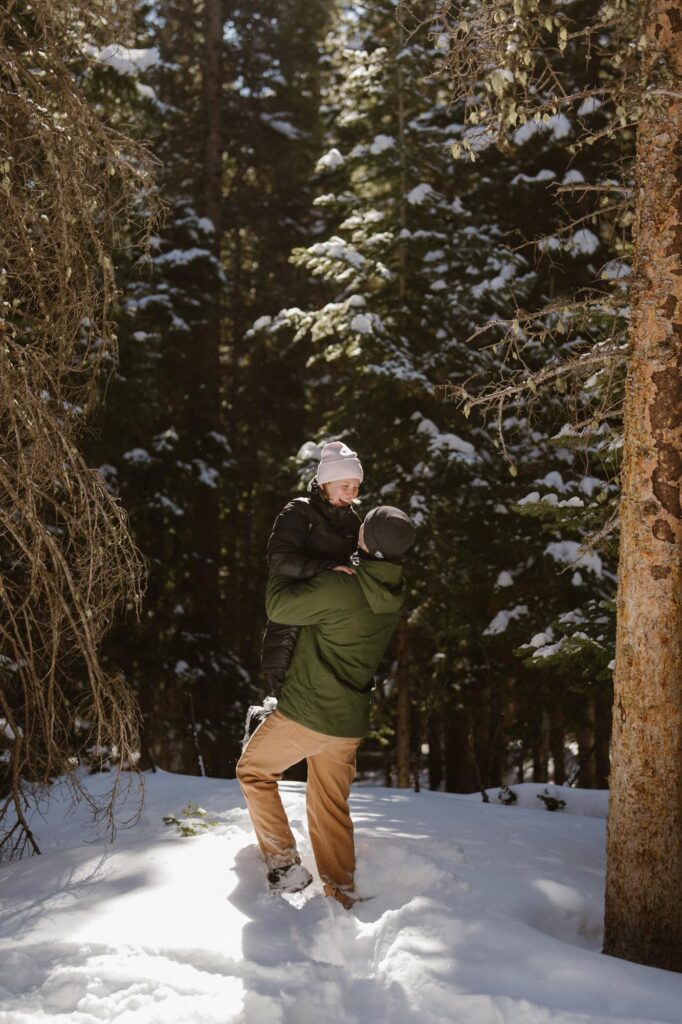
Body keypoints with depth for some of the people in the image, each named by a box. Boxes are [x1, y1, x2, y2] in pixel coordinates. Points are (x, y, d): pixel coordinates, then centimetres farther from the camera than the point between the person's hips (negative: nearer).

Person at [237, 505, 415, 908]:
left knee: (254, 771, 17)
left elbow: (279, 607, -13)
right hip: (350, 722, 6)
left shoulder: (340, 587, -25)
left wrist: (280, 570, 4)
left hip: (306, 712, -6)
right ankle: (342, 895, 19)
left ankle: (284, 864, 10)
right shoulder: (394, 594, -1)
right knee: (331, 808, 18)